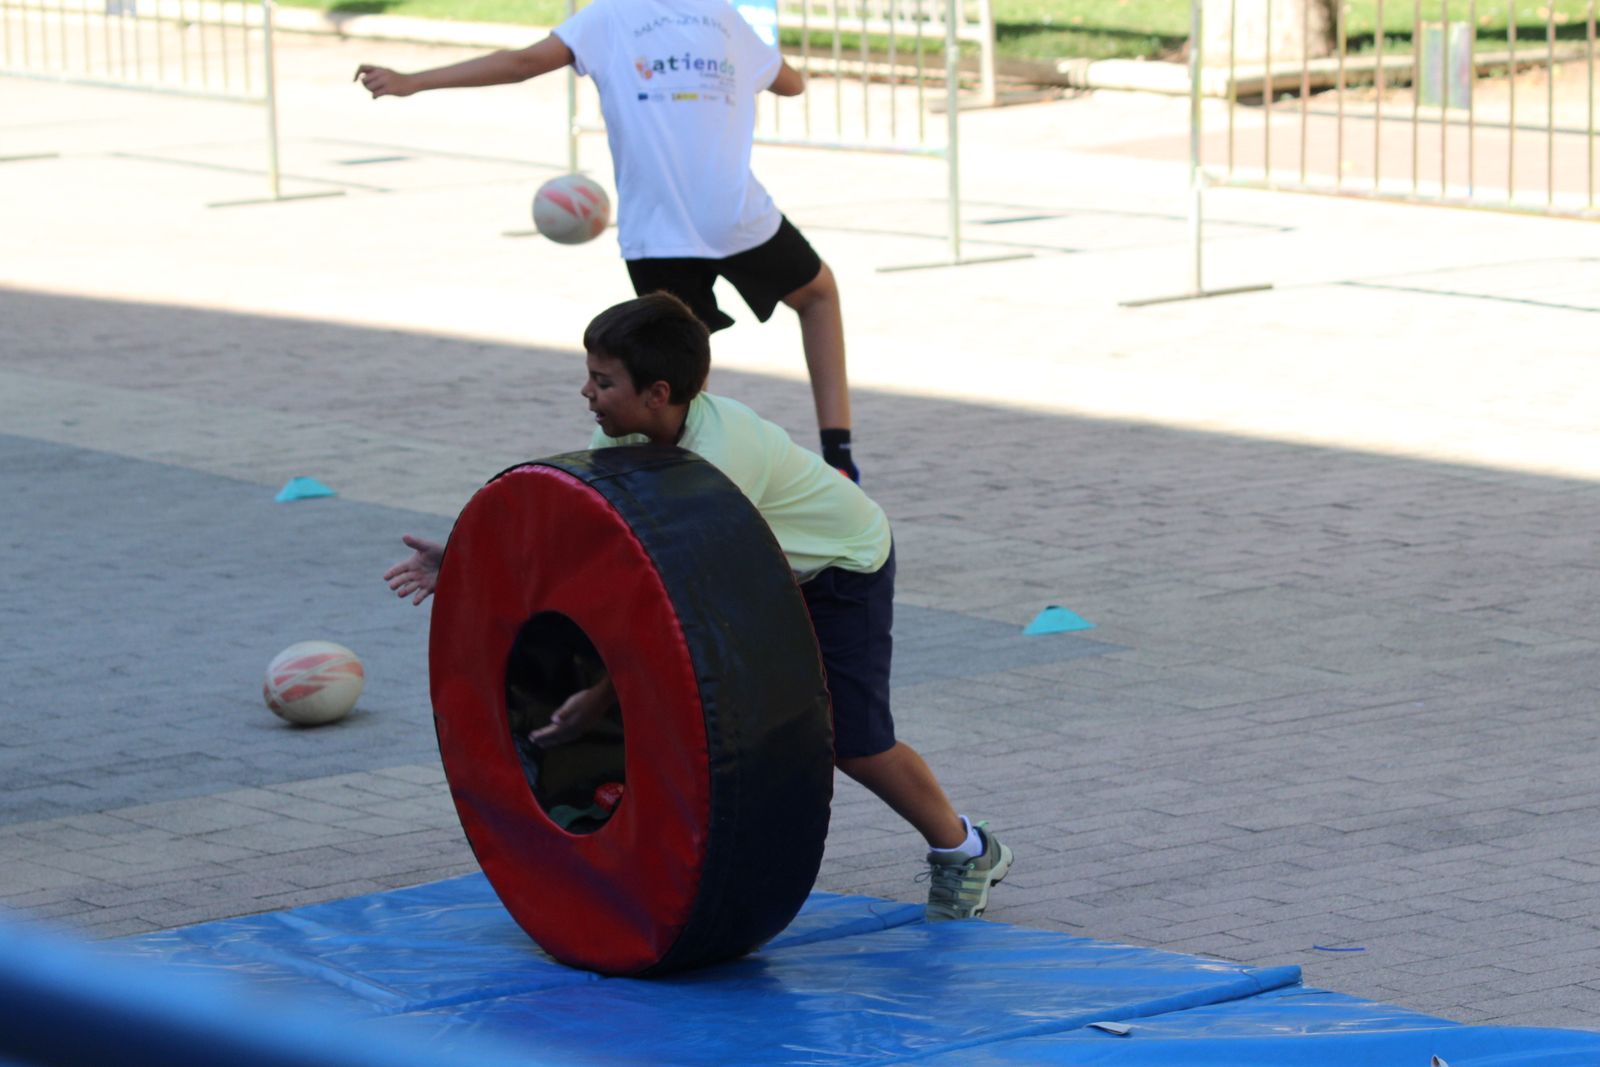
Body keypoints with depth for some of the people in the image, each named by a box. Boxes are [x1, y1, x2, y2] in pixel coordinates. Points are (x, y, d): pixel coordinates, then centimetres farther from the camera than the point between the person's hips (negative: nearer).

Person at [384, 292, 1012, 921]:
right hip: (765, 566, 8)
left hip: (844, 561, -8)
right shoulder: (624, 430, -16)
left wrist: (603, 696, -40)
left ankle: (966, 852, 13)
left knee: (851, 740, -8)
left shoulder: (721, 452, -40)